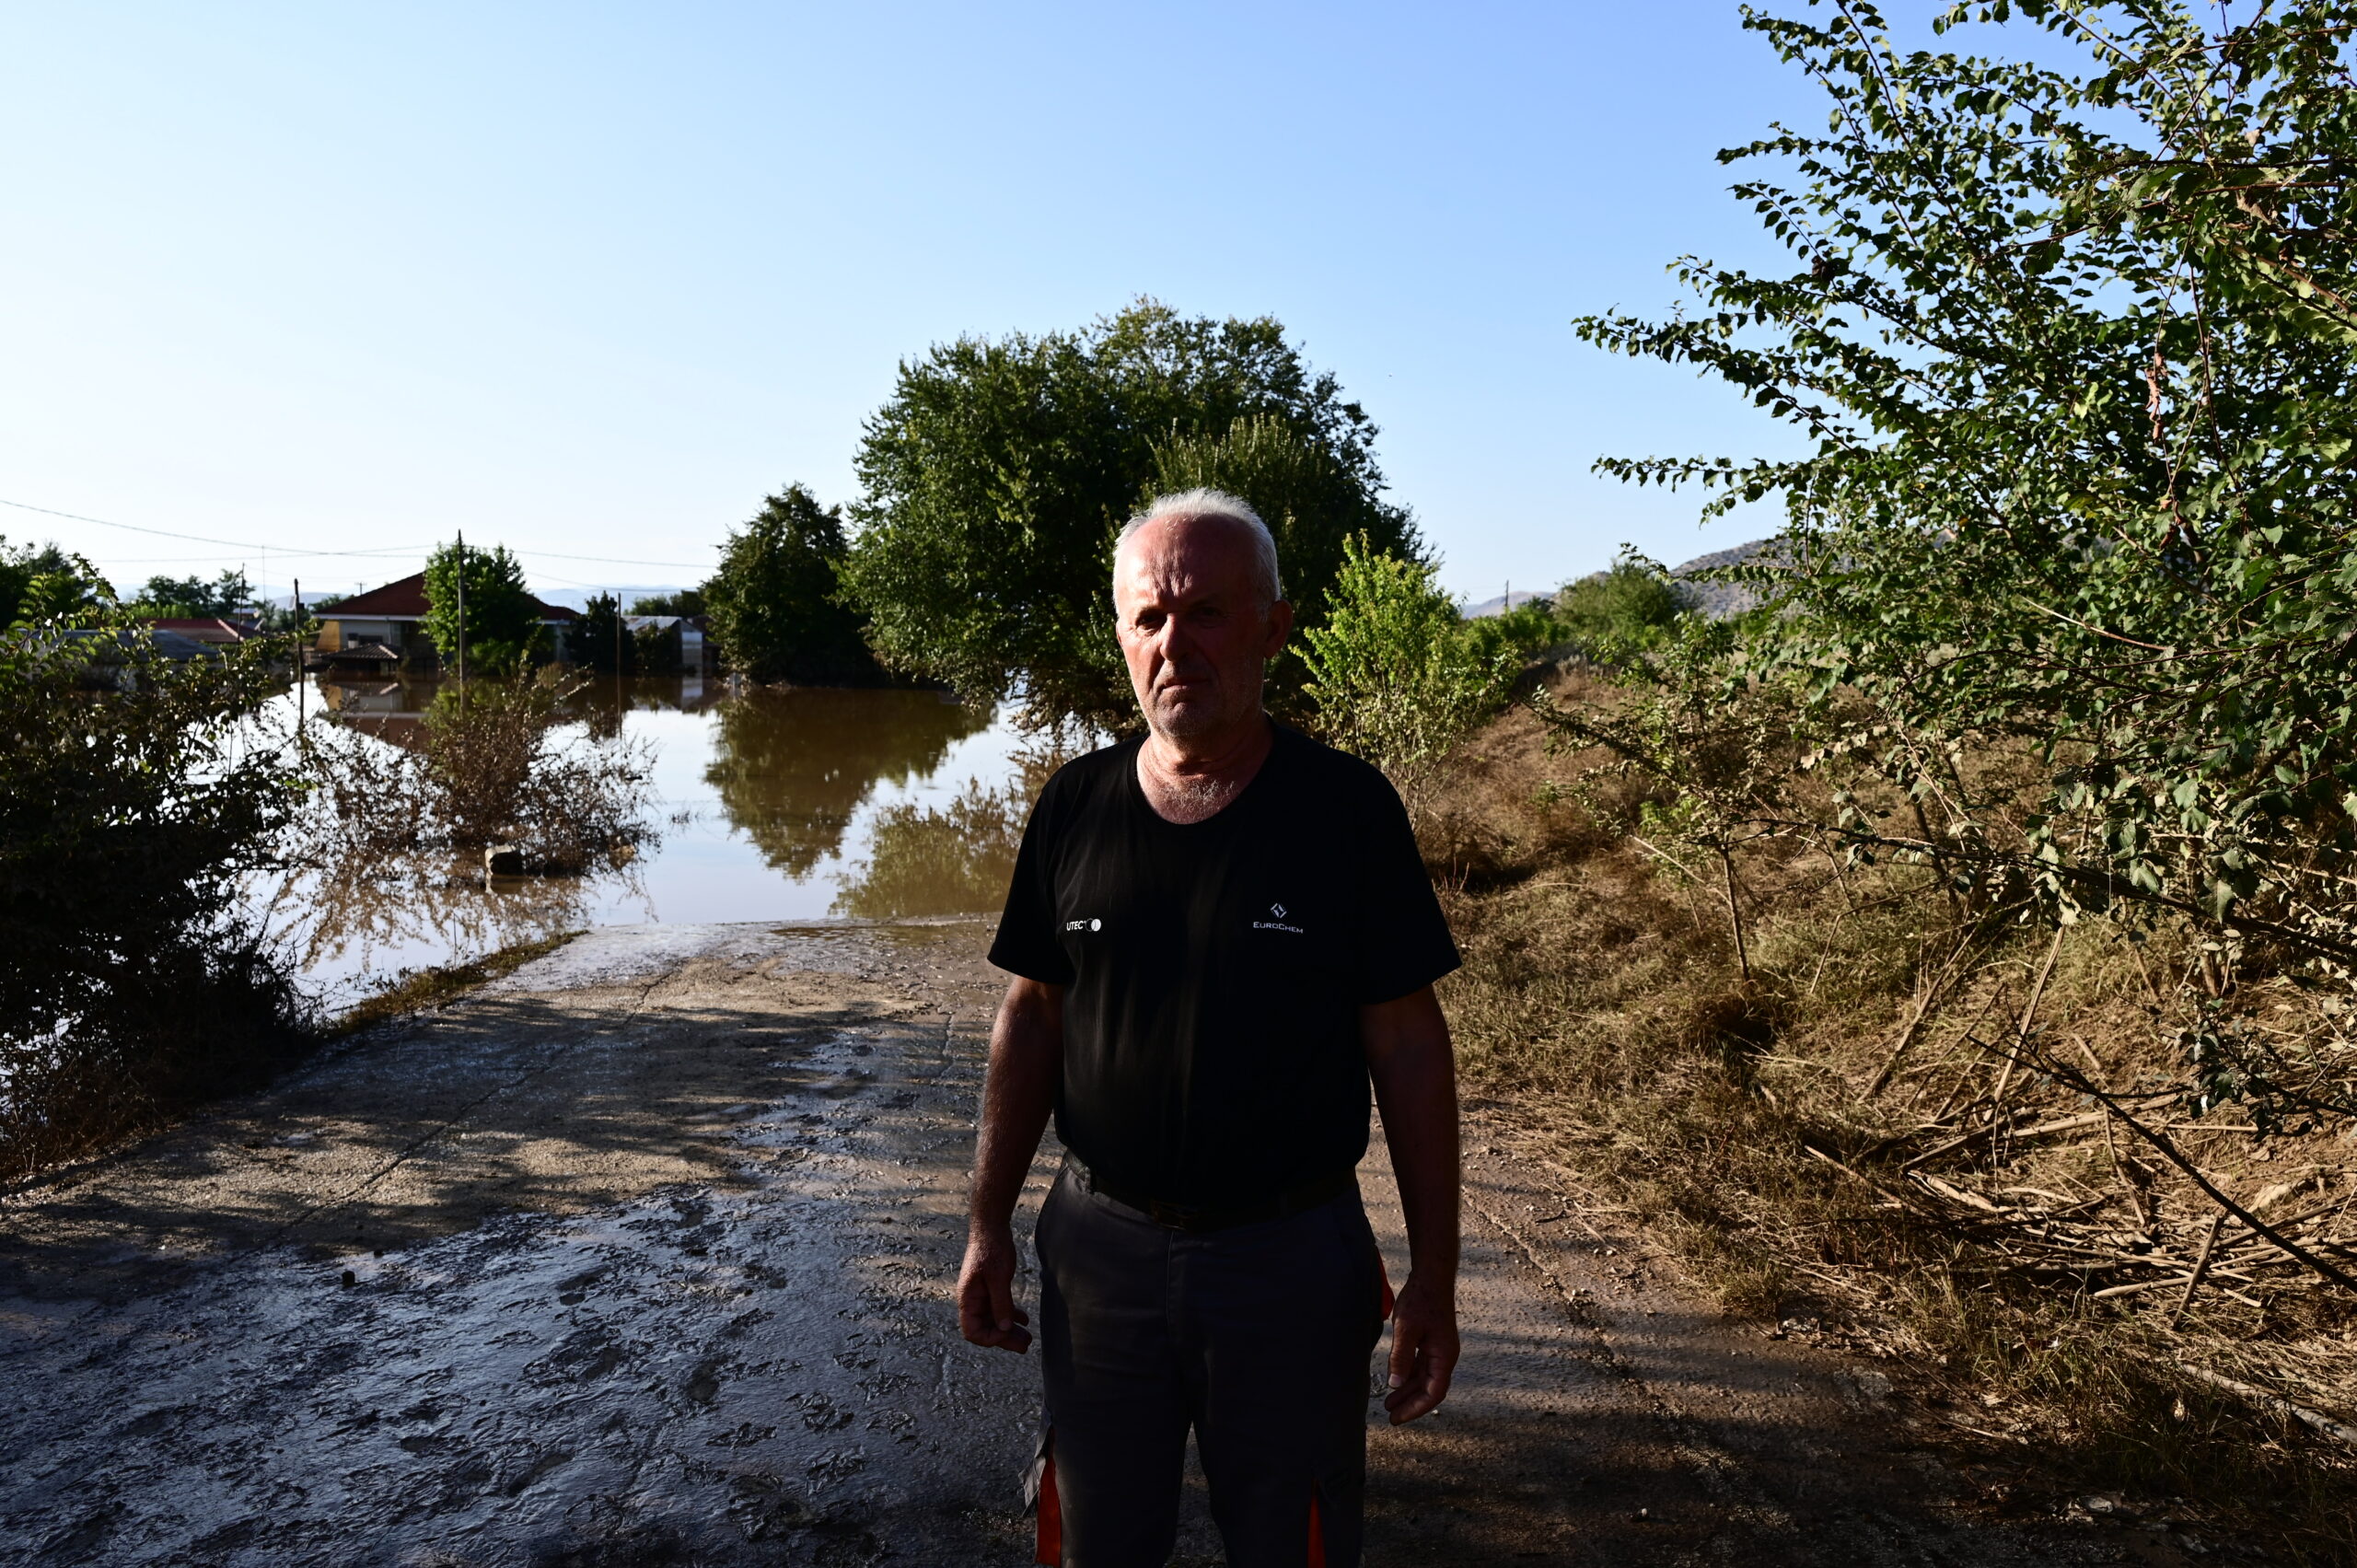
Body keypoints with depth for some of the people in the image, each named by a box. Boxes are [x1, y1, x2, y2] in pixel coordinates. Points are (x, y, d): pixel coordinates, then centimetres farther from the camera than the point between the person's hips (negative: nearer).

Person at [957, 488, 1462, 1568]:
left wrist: (1434, 1277, -7)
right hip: (1100, 1242, 3)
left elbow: (1408, 1046, -8)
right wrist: (989, 1223, 4)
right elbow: (1031, 1020, 4)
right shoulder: (1075, 808, -3)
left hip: (1294, 1258, -2)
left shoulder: (1346, 810, -12)